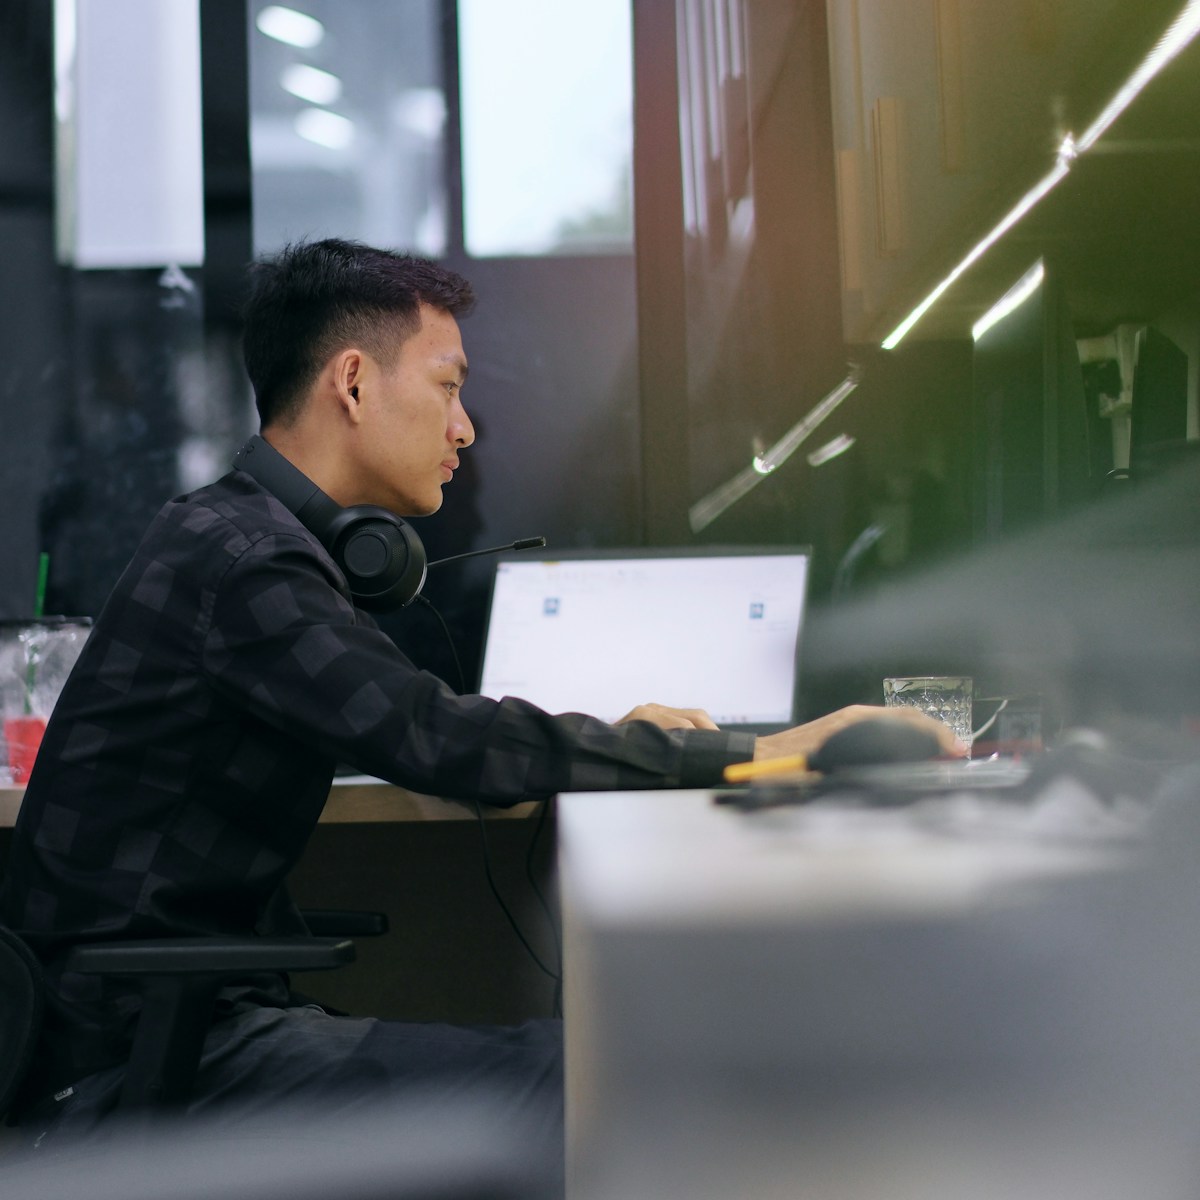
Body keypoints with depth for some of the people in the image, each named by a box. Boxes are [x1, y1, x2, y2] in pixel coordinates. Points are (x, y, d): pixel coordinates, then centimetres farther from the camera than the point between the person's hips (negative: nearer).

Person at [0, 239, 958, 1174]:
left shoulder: (237, 538, 15)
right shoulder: (241, 561, -17)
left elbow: (407, 723, 24)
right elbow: (441, 743, -23)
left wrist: (612, 739, 13)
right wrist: (751, 755, -18)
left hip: (196, 1015, 10)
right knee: (577, 1087, -19)